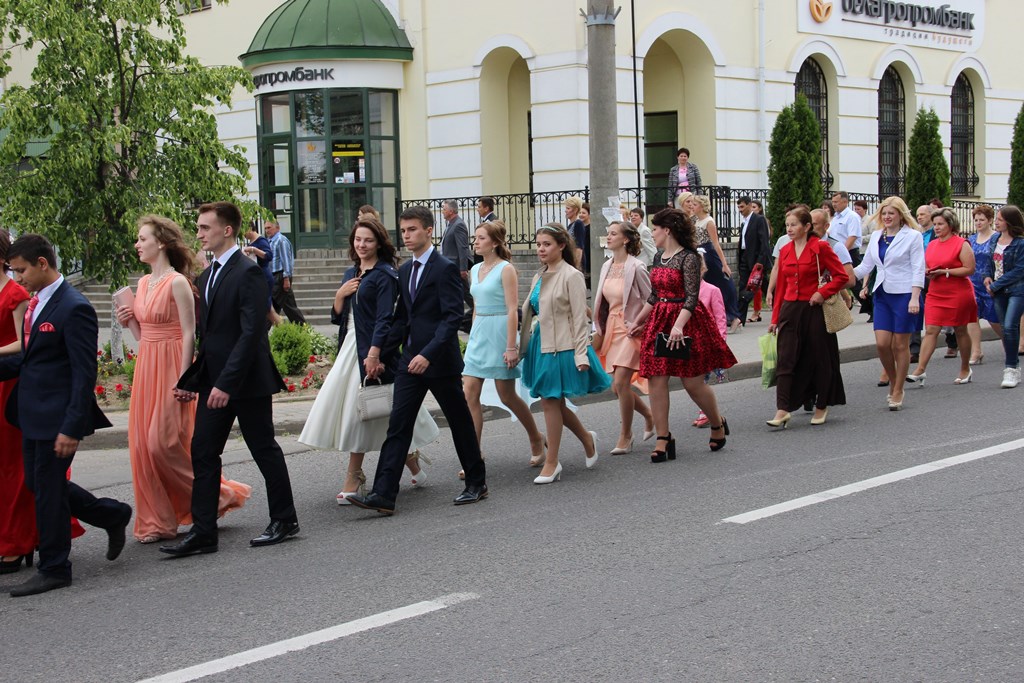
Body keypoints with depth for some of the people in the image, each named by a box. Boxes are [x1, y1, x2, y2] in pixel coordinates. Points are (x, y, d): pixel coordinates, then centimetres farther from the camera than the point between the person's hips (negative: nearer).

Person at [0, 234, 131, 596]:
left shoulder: (74, 309, -18)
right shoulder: (36, 302, 10)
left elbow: (84, 374, -19)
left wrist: (71, 428, -22)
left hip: (56, 417, -9)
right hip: (33, 414, 9)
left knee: (48, 489, 1)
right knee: (39, 483, 17)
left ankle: (53, 569, 15)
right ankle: (113, 515, 33)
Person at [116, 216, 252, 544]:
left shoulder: (177, 283, -11)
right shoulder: (143, 283, 13)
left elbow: (189, 334, -13)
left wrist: (183, 380, -17)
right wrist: (128, 322, -1)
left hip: (171, 367, -8)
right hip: (146, 368, 8)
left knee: (162, 442, -10)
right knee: (142, 444, 5)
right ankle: (156, 521, 12)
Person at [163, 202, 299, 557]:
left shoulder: (247, 272, -14)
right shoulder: (206, 276, 13)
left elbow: (251, 332, -20)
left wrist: (226, 382, -24)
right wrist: (193, 380, 11)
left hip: (247, 381, -8)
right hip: (215, 382, 8)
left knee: (264, 450, 4)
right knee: (203, 452, 3)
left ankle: (284, 520, 19)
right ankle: (203, 532, 6)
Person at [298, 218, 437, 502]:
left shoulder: (385, 274, -8)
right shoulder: (351, 274, 15)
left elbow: (385, 318, -16)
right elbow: (337, 317, 17)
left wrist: (374, 354, -25)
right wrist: (340, 295, -2)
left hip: (373, 349, -8)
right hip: (350, 347, 8)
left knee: (359, 411, -5)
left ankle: (353, 478, 3)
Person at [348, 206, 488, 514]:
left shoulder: (445, 268, -11)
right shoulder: (405, 271, 12)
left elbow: (453, 317, -18)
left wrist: (428, 354, -26)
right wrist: (383, 355, 11)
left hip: (440, 361, -7)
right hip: (410, 360, 7)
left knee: (460, 423, 9)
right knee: (398, 425, -3)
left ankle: (476, 484, 25)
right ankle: (383, 494, -7)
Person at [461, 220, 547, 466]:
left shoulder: (506, 269, -9)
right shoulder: (475, 270, 12)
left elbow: (512, 310, -13)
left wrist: (511, 347, -18)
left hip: (499, 332, -7)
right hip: (479, 334, 7)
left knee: (507, 396, 2)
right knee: (469, 394, -3)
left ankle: (536, 439, 26)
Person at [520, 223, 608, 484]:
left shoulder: (572, 276, -9)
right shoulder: (539, 277, 13)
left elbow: (579, 318, -12)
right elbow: (529, 313, 17)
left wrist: (581, 355, -16)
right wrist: (522, 346, 13)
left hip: (562, 346, -7)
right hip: (541, 343, 7)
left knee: (551, 402, -5)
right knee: (553, 403, 9)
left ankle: (551, 463, 5)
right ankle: (587, 438, 33)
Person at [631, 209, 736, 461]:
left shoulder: (689, 258, -12)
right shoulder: (659, 257, 12)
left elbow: (692, 297, -19)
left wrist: (678, 326, -29)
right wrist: (638, 322, 23)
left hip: (687, 321, -7)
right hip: (660, 322, 7)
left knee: (693, 382, 0)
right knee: (656, 381, -2)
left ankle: (718, 424, 25)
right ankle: (663, 439, 2)